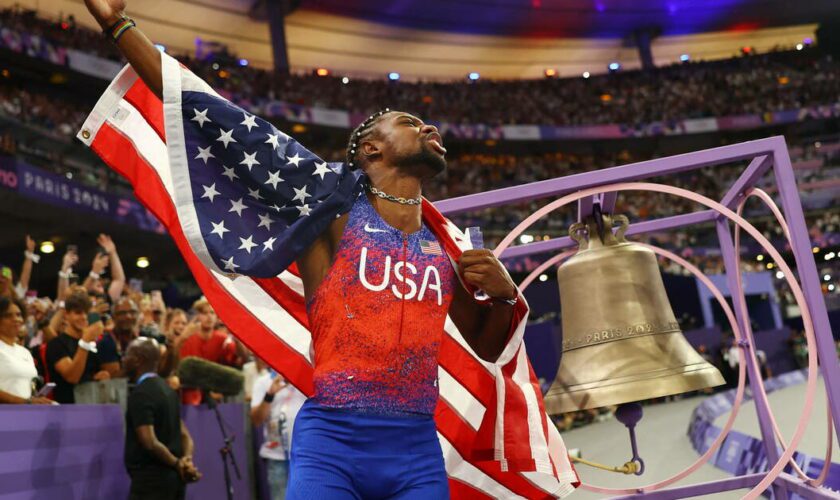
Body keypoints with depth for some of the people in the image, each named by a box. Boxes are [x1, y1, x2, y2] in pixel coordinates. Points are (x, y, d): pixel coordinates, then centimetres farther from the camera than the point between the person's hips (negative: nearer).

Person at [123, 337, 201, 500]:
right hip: (174, 478, 9)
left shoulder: (140, 394, -14)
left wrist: (177, 463, -11)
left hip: (151, 478, -9)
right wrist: (187, 459, -5)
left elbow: (150, 442, -23)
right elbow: (184, 435, 12)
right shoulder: (166, 389, 15)